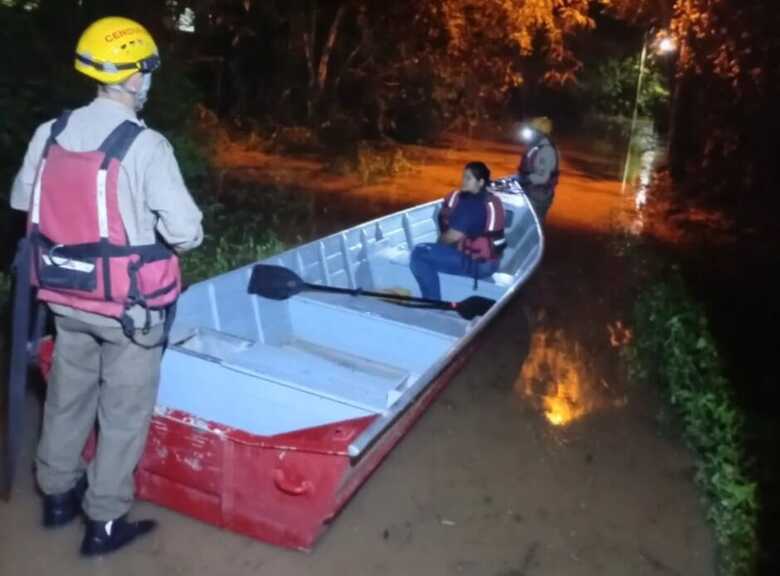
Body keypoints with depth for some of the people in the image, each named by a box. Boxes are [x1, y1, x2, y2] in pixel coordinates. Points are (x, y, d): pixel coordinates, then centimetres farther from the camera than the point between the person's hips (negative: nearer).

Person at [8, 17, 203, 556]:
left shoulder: (49, 134, -2)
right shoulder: (145, 146, -20)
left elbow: (23, 201, 11)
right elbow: (187, 232, -21)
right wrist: (158, 235, 1)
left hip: (67, 296, 6)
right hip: (130, 304, -6)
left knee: (68, 395, 23)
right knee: (124, 411, 10)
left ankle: (58, 494, 41)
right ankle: (105, 522, 21)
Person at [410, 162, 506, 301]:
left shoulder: (469, 203, -20)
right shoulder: (492, 200, 10)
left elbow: (453, 236, -18)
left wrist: (440, 241, 4)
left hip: (476, 262, -10)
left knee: (420, 254, -15)